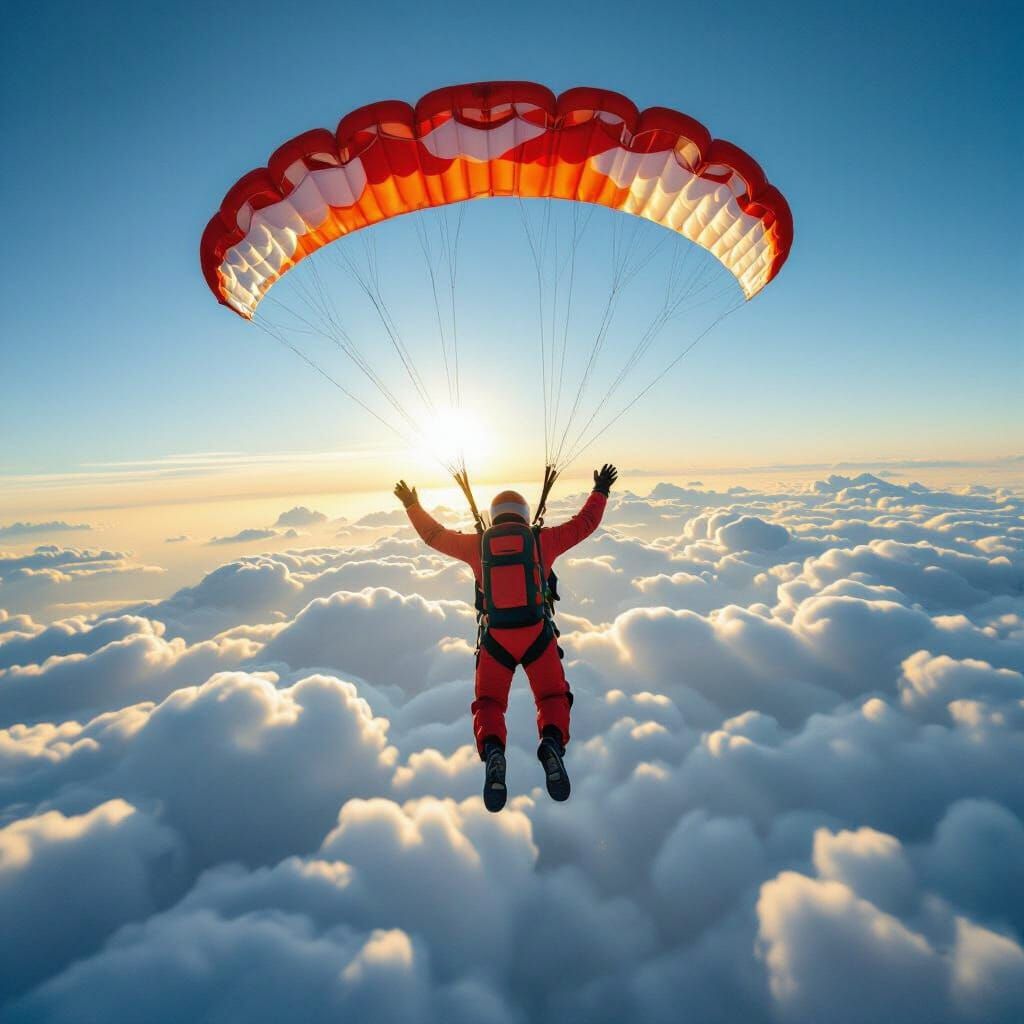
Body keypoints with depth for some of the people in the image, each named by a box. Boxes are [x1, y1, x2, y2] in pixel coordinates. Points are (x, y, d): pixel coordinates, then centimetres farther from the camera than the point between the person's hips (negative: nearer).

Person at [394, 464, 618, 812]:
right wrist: (600, 491, 28)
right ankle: (552, 742, -17)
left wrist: (413, 506, 30)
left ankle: (492, 750, -17)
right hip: (538, 635, 0)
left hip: (495, 639, 0)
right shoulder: (542, 539, 3)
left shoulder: (478, 544, 4)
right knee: (553, 697, 15)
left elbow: (434, 535, 15)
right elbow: (585, 523, 13)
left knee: (488, 703, 14)